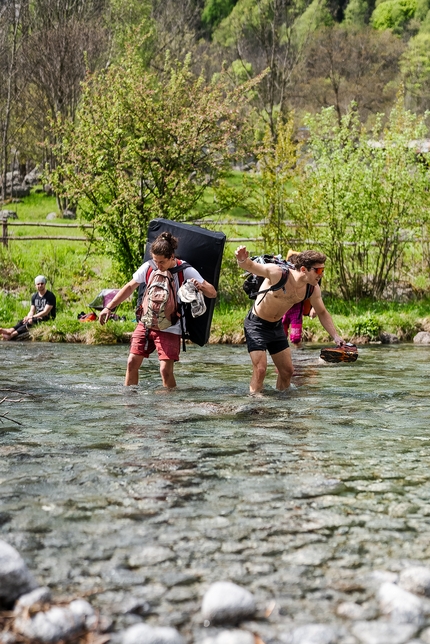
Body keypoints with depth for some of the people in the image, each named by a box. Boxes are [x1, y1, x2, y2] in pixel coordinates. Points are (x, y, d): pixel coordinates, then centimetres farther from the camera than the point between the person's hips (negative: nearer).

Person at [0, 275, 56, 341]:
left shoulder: (50, 296, -10)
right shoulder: (34, 296, 11)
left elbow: (45, 312, -17)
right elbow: (32, 311, 9)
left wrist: (32, 317, -21)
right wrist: (28, 317, -15)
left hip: (48, 319, -7)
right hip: (38, 318, 7)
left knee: (31, 322, -31)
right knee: (22, 321, -19)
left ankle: (12, 334, -44)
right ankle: (10, 330, -43)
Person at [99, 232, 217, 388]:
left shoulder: (185, 271, -12)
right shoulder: (148, 267, -4)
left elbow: (213, 293, -12)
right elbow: (129, 287, 11)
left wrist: (201, 286, -35)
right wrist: (109, 307, 8)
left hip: (170, 327, -4)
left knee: (166, 369, -15)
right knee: (132, 362, -2)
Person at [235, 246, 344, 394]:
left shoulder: (313, 289, -10)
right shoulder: (277, 273, -28)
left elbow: (322, 312, 5)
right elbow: (250, 265, -24)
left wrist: (336, 336, -4)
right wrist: (243, 260, -49)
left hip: (277, 326, 7)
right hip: (256, 324, -6)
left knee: (287, 370, 9)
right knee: (260, 369, -16)